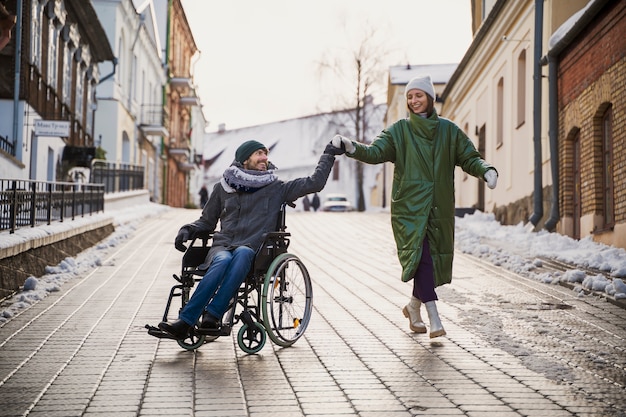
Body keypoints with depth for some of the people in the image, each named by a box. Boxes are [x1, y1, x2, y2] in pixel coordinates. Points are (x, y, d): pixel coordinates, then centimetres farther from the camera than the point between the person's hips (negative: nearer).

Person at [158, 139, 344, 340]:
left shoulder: (276, 188, 14)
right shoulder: (223, 188, 17)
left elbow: (314, 183, 8)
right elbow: (207, 221, 25)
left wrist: (328, 155, 5)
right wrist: (188, 230, 7)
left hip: (251, 251, -1)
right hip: (221, 246, 1)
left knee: (242, 253, -38)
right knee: (223, 261, -36)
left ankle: (212, 315, -45)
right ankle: (184, 323, -44)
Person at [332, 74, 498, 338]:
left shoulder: (448, 130, 8)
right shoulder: (399, 131, 2)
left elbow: (469, 157, 7)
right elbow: (375, 152, -9)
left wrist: (486, 170, -13)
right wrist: (352, 147, -27)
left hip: (439, 208, 3)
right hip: (409, 208, -3)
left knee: (434, 262, 9)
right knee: (420, 257, -17)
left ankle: (414, 306, 34)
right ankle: (434, 320, -18)